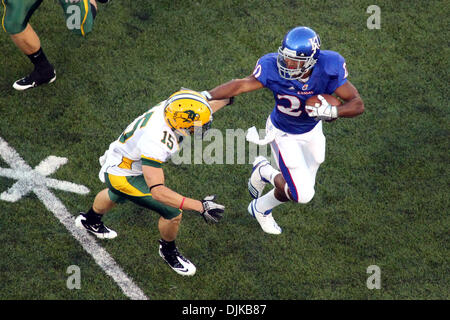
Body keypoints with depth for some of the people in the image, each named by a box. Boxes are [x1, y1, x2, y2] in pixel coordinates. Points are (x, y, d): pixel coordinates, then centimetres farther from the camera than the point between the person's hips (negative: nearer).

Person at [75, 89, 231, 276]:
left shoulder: (171, 106, -22)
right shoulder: (155, 142, -45)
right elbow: (157, 191, -47)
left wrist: (226, 99, 14)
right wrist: (199, 206, -50)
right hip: (124, 176, -8)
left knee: (116, 196, 38)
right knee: (173, 214, -6)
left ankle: (90, 221, 68)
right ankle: (168, 251, 24)